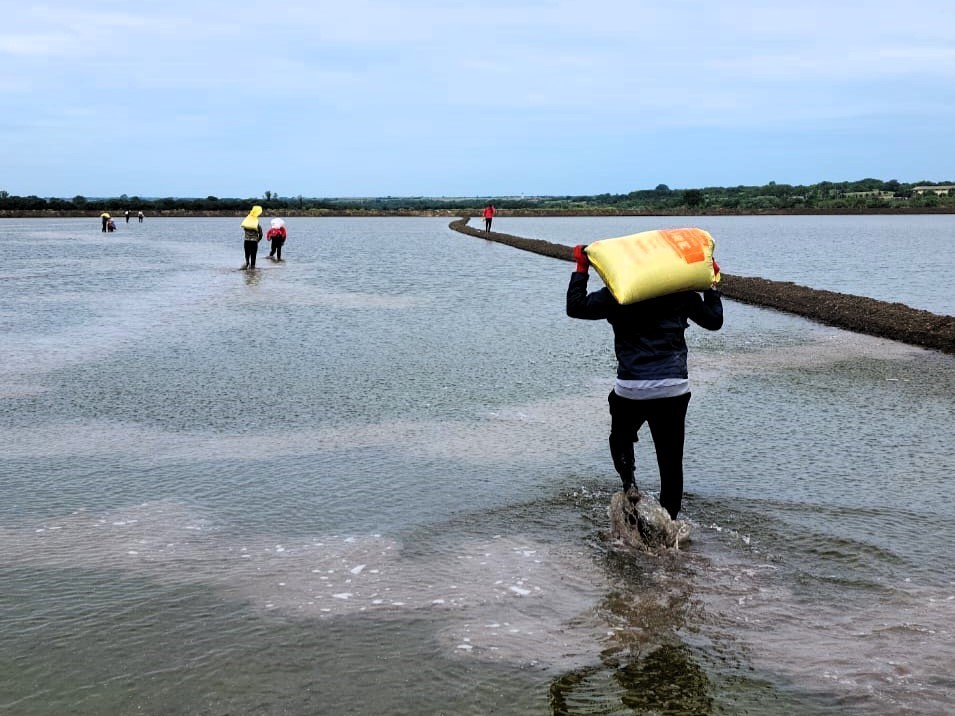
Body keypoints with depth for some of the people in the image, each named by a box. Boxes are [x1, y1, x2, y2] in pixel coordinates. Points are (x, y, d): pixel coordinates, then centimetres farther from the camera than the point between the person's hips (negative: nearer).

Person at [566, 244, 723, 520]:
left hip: (631, 389, -1)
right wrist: (711, 286, 29)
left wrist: (581, 269, 12)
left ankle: (629, 484, -2)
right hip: (674, 388, 1)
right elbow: (714, 320, 17)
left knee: (620, 441, 24)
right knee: (671, 460, 8)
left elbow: (575, 306, 3)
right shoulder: (682, 292, 8)